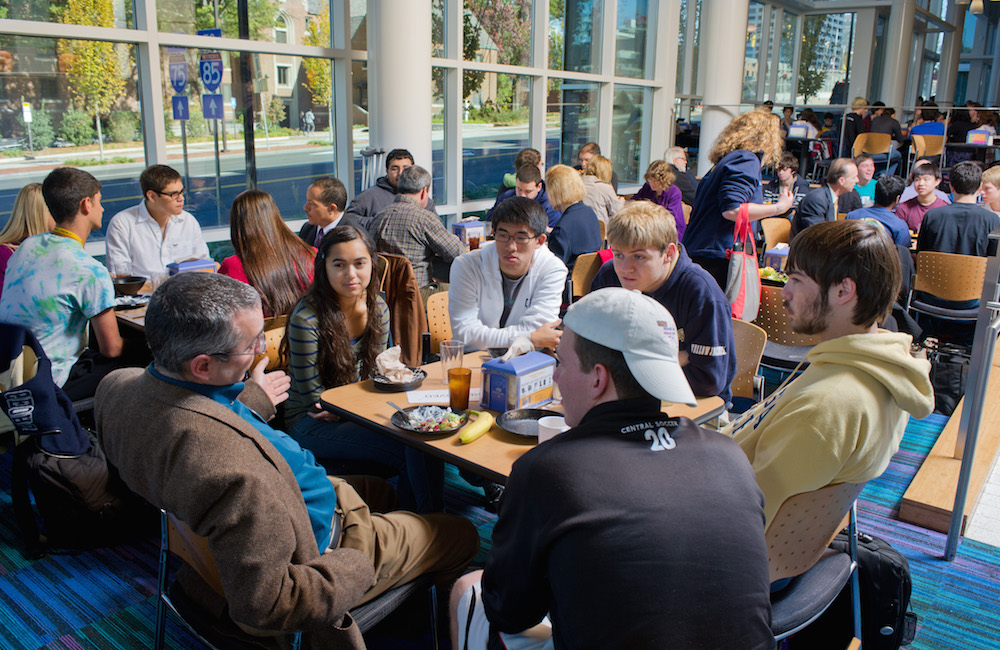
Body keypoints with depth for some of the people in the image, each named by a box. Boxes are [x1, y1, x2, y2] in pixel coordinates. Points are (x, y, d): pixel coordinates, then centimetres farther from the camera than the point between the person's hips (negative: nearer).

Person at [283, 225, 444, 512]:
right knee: (407, 450, -25)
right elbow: (313, 397, -14)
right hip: (310, 423, -6)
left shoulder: (377, 307, 0)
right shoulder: (306, 319, -20)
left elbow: (375, 374, 7)